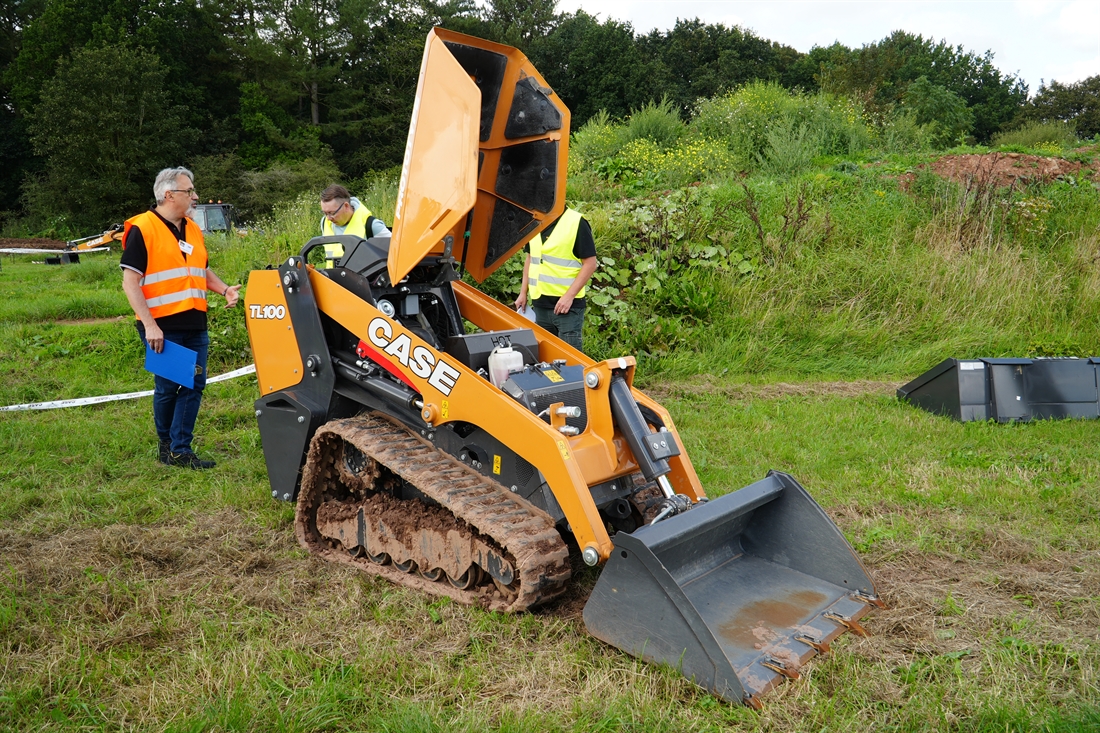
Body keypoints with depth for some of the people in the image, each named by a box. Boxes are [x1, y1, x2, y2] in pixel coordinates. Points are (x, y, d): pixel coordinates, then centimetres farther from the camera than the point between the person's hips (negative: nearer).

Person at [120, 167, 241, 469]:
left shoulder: (193, 229, 14)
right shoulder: (142, 229, -8)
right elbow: (130, 281, -12)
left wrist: (224, 289, 3)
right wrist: (149, 325, -18)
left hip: (195, 325, 7)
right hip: (163, 327, -6)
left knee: (193, 385, 4)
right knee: (167, 387, 4)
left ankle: (180, 450, 11)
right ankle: (167, 444, 25)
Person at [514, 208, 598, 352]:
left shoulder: (576, 222, -12)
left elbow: (590, 263, -13)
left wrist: (569, 296, -19)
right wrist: (523, 293, 14)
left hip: (567, 305, -7)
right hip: (539, 303, 7)